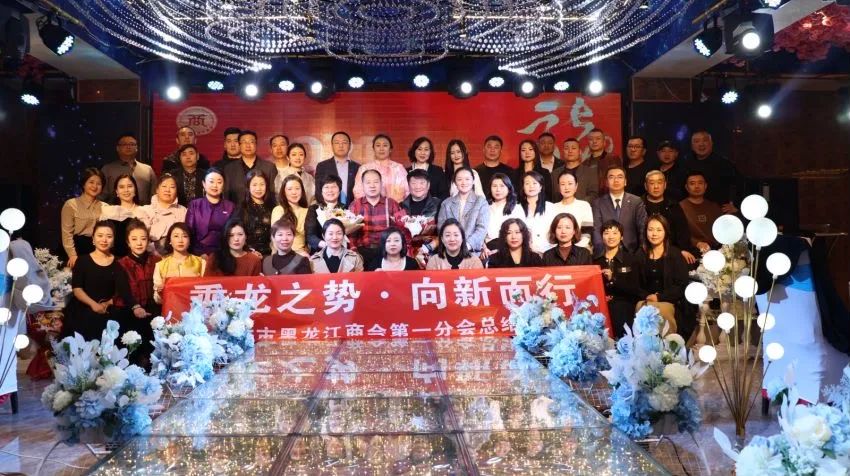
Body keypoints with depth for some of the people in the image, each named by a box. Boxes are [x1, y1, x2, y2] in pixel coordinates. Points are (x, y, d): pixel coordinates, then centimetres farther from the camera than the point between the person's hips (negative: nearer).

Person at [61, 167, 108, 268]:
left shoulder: (104, 207, 11)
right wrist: (72, 255, -17)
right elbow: (67, 233, -7)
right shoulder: (71, 204, -1)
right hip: (78, 248, -3)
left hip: (98, 250, 3)